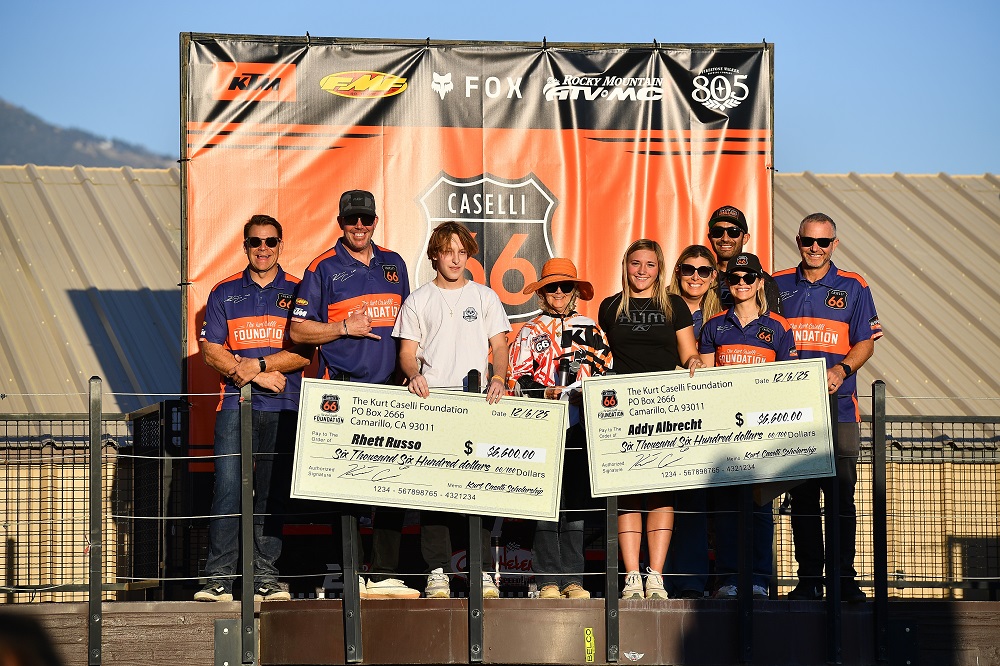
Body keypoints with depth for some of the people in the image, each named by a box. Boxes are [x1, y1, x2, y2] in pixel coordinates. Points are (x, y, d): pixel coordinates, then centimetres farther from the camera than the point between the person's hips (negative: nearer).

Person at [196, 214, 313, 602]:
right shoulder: (224, 293, 12)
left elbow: (304, 352, 0)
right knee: (227, 490, -9)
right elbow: (211, 351, 3)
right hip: (235, 406, 0)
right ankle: (220, 578, -8)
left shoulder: (297, 292, 9)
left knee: (272, 494, 1)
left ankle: (265, 577, 4)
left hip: (284, 409, 0)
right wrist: (258, 377, -7)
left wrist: (256, 364, -11)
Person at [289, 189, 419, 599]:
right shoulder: (323, 269, 1)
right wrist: (345, 327, -10)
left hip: (389, 389, 5)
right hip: (343, 394, -4)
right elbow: (298, 330, -1)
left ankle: (384, 574, 6)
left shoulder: (393, 265, 16)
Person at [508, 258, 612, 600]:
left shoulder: (591, 330, 15)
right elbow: (515, 379, 4)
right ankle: (548, 580, -3)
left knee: (577, 503, 2)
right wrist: (545, 393, -12)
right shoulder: (530, 332, 10)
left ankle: (573, 579, 5)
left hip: (581, 428, 2)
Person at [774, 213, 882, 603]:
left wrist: (842, 370, -14)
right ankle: (808, 578, 6)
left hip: (838, 406, -1)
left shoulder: (852, 288, 8)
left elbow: (865, 343, 4)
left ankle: (844, 578, -1)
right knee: (801, 496, 2)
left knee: (841, 494, -5)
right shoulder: (778, 286, 12)